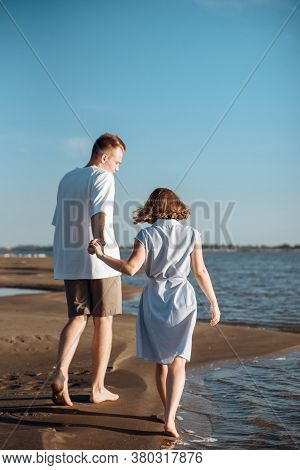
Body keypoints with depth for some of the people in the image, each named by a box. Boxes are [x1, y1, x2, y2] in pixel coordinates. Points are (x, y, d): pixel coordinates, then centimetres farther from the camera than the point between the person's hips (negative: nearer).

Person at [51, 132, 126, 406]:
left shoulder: (67, 179, 17)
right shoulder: (103, 178, -5)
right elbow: (98, 212, -24)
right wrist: (98, 240, -39)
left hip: (69, 262, 6)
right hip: (101, 261, -6)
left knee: (77, 318, 8)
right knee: (103, 322, 6)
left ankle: (61, 371, -18)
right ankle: (98, 388, 12)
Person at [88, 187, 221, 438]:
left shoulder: (146, 235, -5)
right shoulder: (192, 234, -1)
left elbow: (130, 268, -16)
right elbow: (201, 272, 0)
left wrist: (101, 254, -6)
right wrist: (214, 302, 9)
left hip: (154, 299, 1)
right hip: (182, 298, -1)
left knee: (161, 360, 15)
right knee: (177, 361, -2)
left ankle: (168, 411, 28)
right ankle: (170, 418, -16)